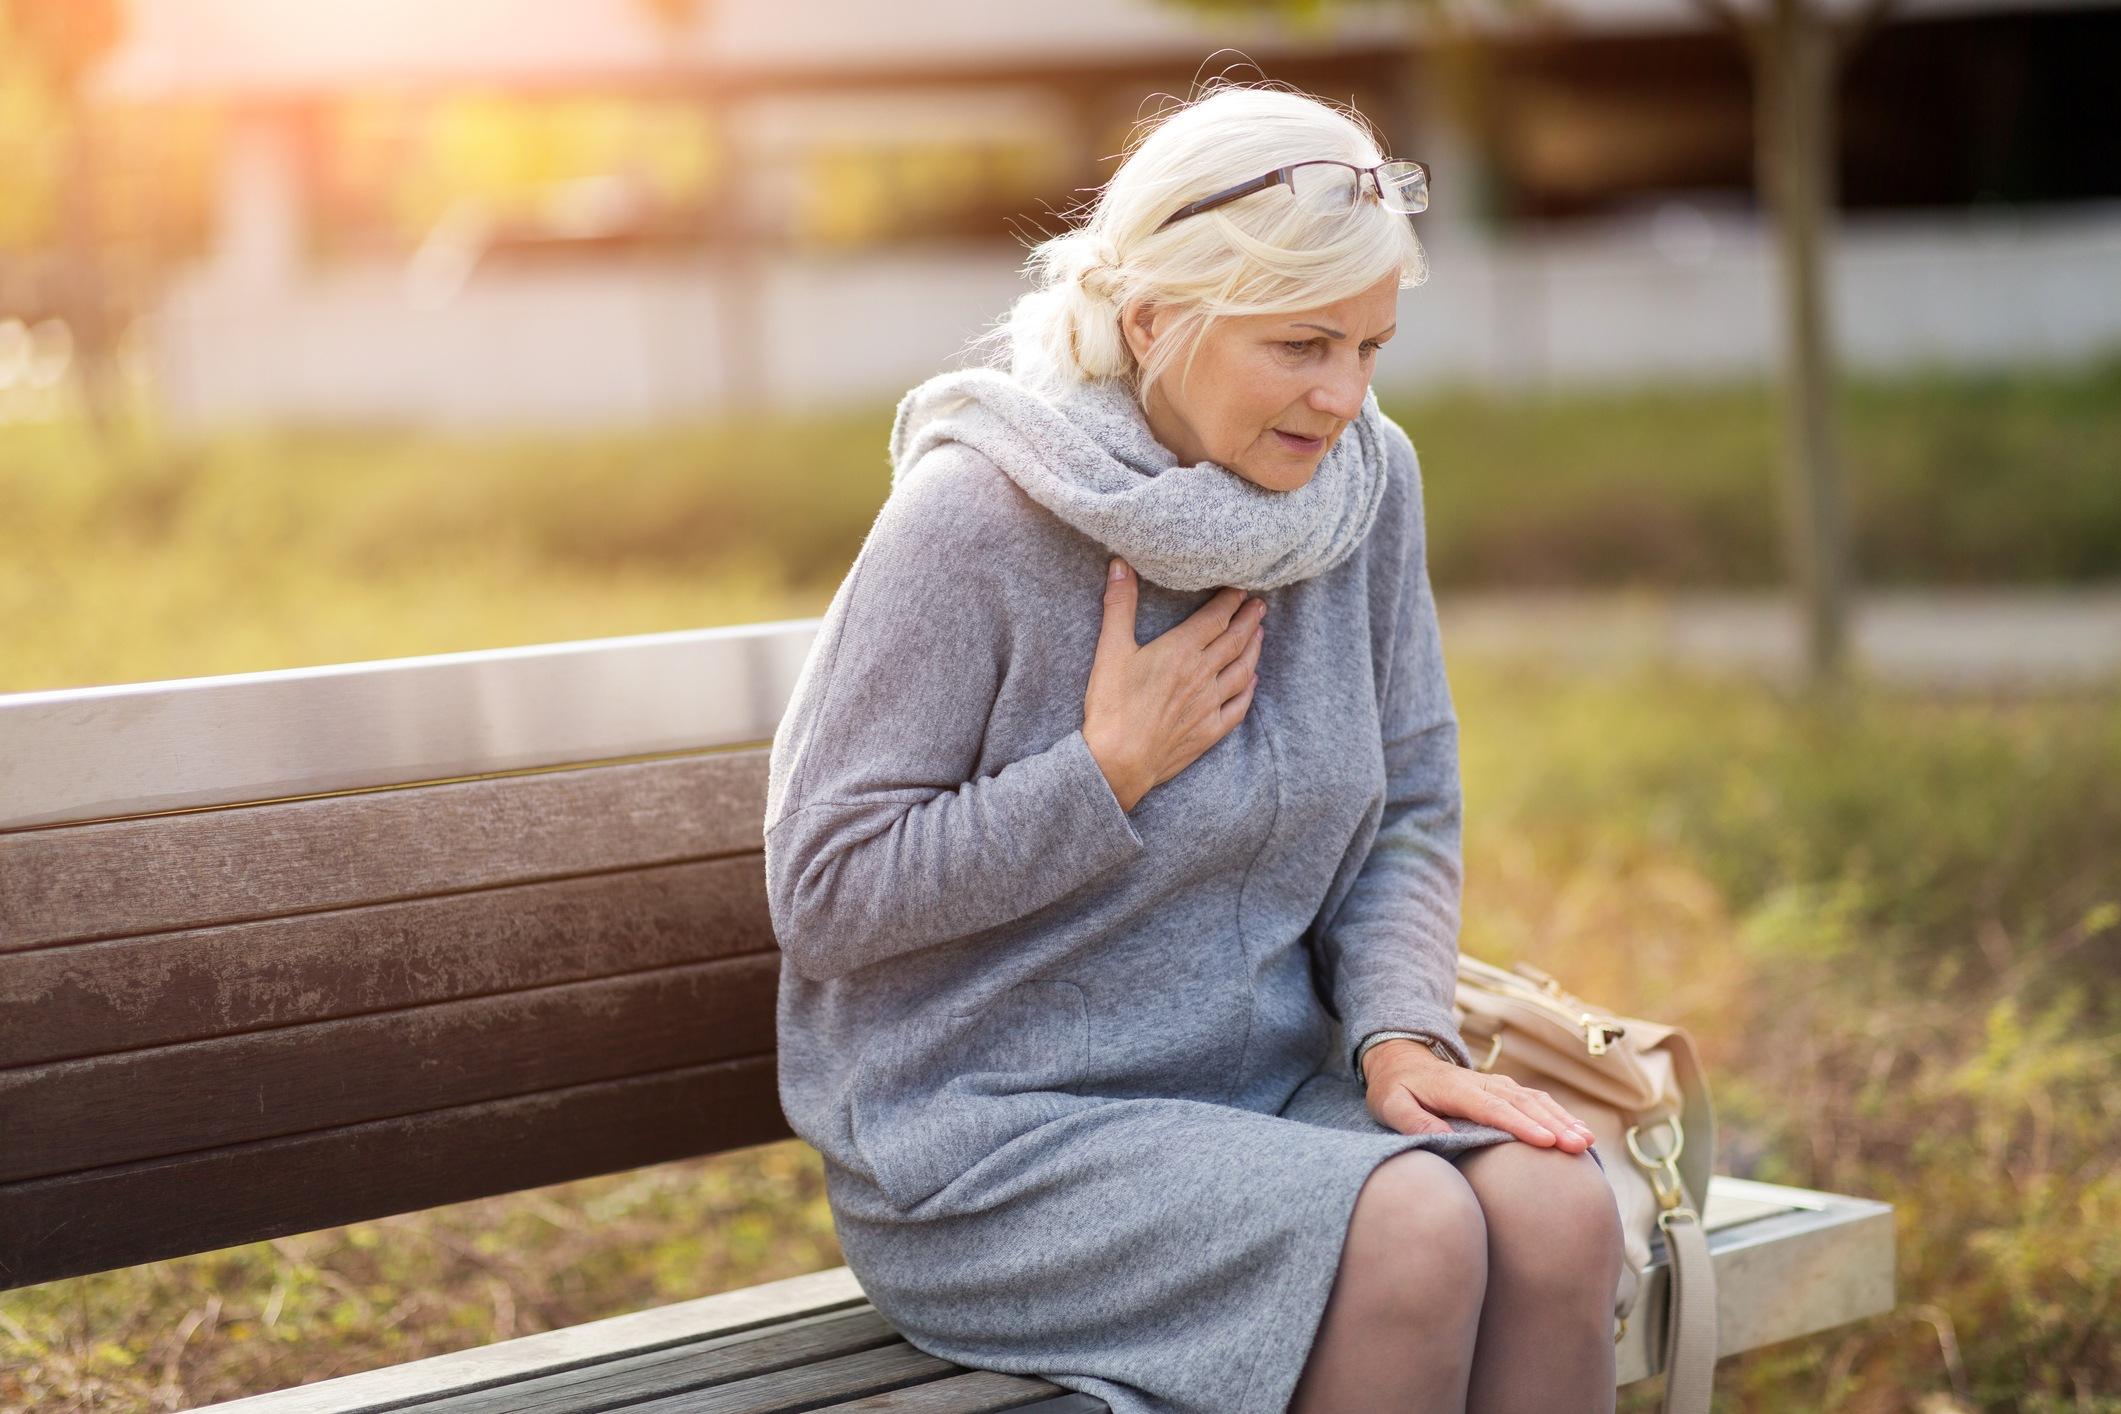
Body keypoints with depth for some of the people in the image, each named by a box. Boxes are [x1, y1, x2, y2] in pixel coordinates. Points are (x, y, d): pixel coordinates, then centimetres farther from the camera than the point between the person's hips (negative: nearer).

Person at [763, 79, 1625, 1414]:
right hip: (989, 1139, -5)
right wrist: (1111, 770, -17)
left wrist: (1402, 1031, -9)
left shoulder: (1368, 479, 1)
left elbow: (1408, 816, 10)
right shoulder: (972, 521, -15)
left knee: (1559, 1205, -23)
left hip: (1268, 1084, 6)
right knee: (1410, 1232, -29)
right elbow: (822, 898, -13)